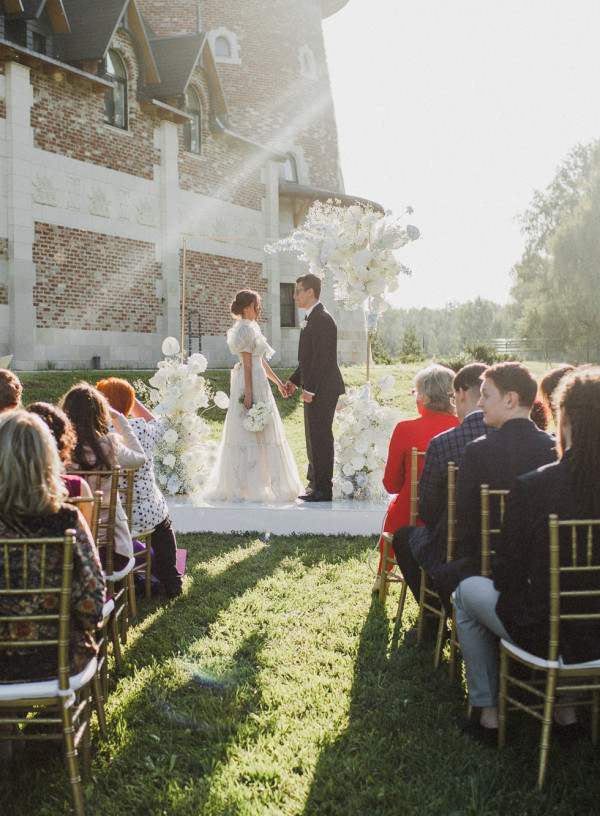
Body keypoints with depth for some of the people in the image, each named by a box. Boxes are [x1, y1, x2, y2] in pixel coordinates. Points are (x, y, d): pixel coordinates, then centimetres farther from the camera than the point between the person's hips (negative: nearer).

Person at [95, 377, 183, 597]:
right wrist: (129, 395, 16)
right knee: (164, 527, 35)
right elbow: (157, 424, 13)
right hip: (146, 515, 0)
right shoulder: (142, 430, -13)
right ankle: (171, 583, 41)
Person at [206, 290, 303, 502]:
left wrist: (278, 381, 23)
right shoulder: (245, 329, -12)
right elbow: (247, 363, -17)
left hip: (259, 383, 10)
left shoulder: (252, 327, 18)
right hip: (250, 384, -10)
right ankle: (243, 487, -3)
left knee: (258, 434, 11)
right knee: (248, 434, -7)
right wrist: (249, 394, -21)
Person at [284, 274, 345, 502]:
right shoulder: (311, 318, 16)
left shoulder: (322, 319, -16)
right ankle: (315, 481, 26)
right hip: (315, 389, 11)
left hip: (323, 389, -11)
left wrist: (309, 389, -21)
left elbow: (321, 357, -21)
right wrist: (294, 381, 16)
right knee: (313, 435, 16)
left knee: (320, 436, -7)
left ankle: (323, 489, -3)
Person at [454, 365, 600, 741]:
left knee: (468, 590, 24)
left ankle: (488, 711, 30)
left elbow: (508, 575, -12)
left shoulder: (531, 487, -23)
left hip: (548, 635, -4)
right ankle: (566, 706, 39)